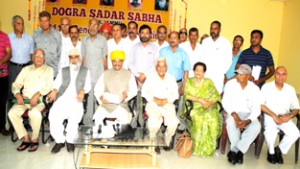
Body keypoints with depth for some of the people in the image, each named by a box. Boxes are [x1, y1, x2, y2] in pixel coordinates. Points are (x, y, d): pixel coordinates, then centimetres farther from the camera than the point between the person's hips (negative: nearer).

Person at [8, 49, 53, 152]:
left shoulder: (48, 70, 9)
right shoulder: (26, 69, 19)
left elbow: (49, 85, -5)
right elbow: (16, 84, 14)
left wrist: (37, 94, -20)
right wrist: (18, 95, -7)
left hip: (39, 100, -4)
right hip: (24, 99, 4)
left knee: (34, 113, -34)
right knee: (12, 113, -22)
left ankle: (35, 139, -11)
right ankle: (26, 138, -8)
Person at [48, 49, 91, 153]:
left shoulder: (85, 71, 23)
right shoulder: (63, 71, 28)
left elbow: (88, 85, 9)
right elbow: (57, 83, 14)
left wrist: (82, 91, -12)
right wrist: (54, 90, -8)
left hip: (76, 100, -2)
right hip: (62, 99, 2)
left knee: (75, 117, -32)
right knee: (53, 116, -27)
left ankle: (70, 140, -9)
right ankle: (59, 140, -8)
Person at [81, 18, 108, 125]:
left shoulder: (102, 40, 2)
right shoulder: (85, 40, 9)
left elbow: (104, 58, 3)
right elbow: (83, 58, 11)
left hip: (99, 72, -2)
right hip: (87, 72, 2)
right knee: (88, 96, 2)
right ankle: (88, 119, 11)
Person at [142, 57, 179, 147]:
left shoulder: (171, 78, 14)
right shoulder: (151, 77, 9)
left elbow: (175, 94, 8)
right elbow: (144, 92, 3)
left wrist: (166, 100, -11)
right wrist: (155, 99, -12)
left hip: (167, 104, 2)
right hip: (153, 104, -1)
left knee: (173, 122, -27)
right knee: (154, 122, -32)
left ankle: (167, 141, 1)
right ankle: (152, 141, -4)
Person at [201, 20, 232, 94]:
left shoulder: (225, 42, 0)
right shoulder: (205, 41, 8)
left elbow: (228, 60, 3)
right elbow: (201, 57, 9)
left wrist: (223, 72, -1)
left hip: (219, 76, -2)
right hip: (205, 75, 2)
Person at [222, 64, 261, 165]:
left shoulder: (255, 88, -4)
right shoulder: (230, 84, -5)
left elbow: (256, 109, -8)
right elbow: (225, 102, -8)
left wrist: (247, 121, -25)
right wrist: (234, 115, -23)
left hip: (248, 114, 1)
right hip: (233, 113, -1)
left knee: (256, 126, -30)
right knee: (231, 123, -36)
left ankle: (235, 150, -21)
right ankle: (238, 151, -19)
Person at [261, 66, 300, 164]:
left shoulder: (291, 89, 7)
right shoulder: (266, 87, -3)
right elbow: (260, 105, -8)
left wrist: (289, 116, -12)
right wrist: (273, 115, -17)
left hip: (285, 117, 4)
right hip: (269, 116, -3)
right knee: (271, 131, -33)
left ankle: (279, 149, 6)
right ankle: (271, 152, -1)